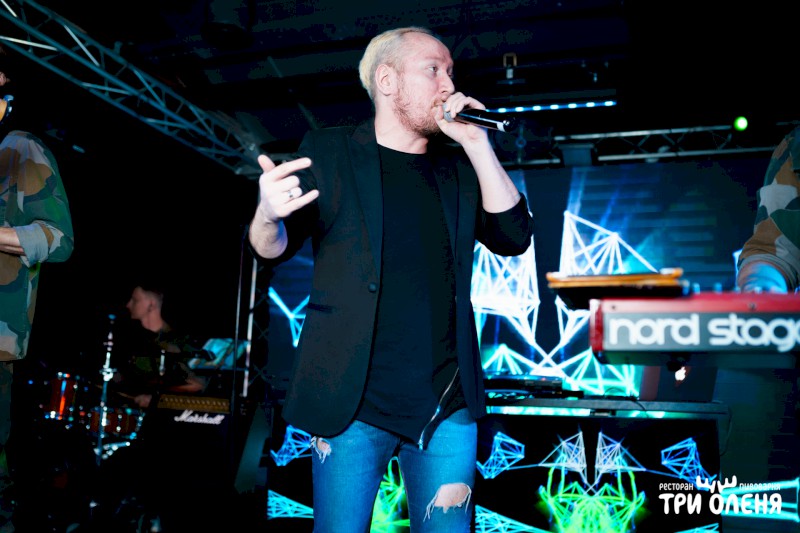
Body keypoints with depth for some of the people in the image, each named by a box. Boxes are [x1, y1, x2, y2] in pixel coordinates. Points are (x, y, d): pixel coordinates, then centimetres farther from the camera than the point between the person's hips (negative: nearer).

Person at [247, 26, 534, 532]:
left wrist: (477, 143, -7)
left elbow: (513, 237, 1)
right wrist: (268, 215, -23)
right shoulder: (330, 150, 3)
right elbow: (274, 249, 1)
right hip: (354, 402, -2)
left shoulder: (458, 166, 11)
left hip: (448, 405, 3)